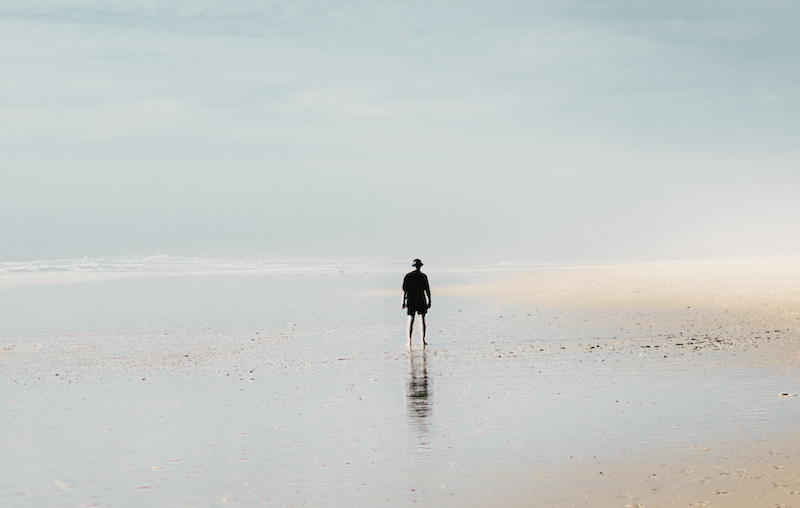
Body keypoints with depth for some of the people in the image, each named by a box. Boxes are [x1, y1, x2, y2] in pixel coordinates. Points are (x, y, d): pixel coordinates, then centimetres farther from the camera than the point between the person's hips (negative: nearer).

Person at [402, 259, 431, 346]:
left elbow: (404, 290, -1)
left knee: (410, 321, 5)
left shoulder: (408, 276, 0)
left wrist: (403, 302, 4)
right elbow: (427, 290, -3)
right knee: (422, 321, 1)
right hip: (421, 301, -1)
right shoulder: (423, 276, -3)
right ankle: (423, 341, -4)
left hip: (411, 301, 1)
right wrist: (429, 301, 3)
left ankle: (409, 341, 2)